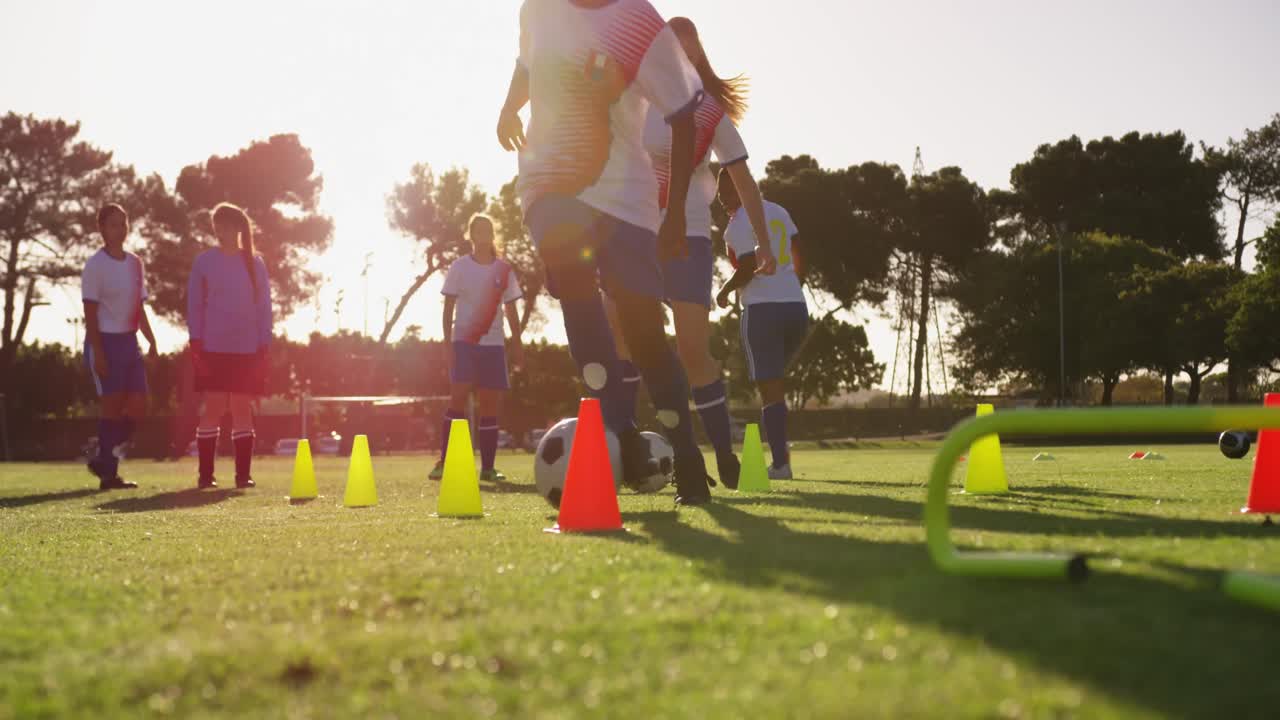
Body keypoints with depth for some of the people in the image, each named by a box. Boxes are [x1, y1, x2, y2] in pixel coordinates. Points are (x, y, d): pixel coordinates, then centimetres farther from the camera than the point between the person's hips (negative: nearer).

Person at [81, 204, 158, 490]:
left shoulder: (135, 263, 12)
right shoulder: (95, 265, -8)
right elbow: (90, 313, -12)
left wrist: (152, 341, 8)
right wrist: (97, 352, -17)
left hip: (129, 340, 7)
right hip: (105, 340, -7)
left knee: (138, 404, 3)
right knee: (112, 404, -5)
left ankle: (104, 459, 16)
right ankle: (108, 473, 2)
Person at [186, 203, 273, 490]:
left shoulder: (254, 263, 8)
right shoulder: (204, 261, 4)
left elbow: (264, 306, 8)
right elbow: (194, 305, 3)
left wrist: (264, 347, 1)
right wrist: (196, 345, -6)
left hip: (247, 350, 1)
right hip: (213, 349, -1)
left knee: (243, 410, 2)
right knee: (213, 408, -5)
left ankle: (243, 474, 6)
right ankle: (205, 475, 0)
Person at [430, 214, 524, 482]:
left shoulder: (504, 269, 8)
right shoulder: (459, 266, 2)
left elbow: (511, 309, 12)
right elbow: (448, 307, 1)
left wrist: (517, 344, 7)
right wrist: (447, 343, -7)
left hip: (493, 344, 3)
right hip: (463, 341, -3)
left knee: (491, 404, 1)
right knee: (458, 398, -15)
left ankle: (487, 467, 5)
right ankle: (444, 462, -12)